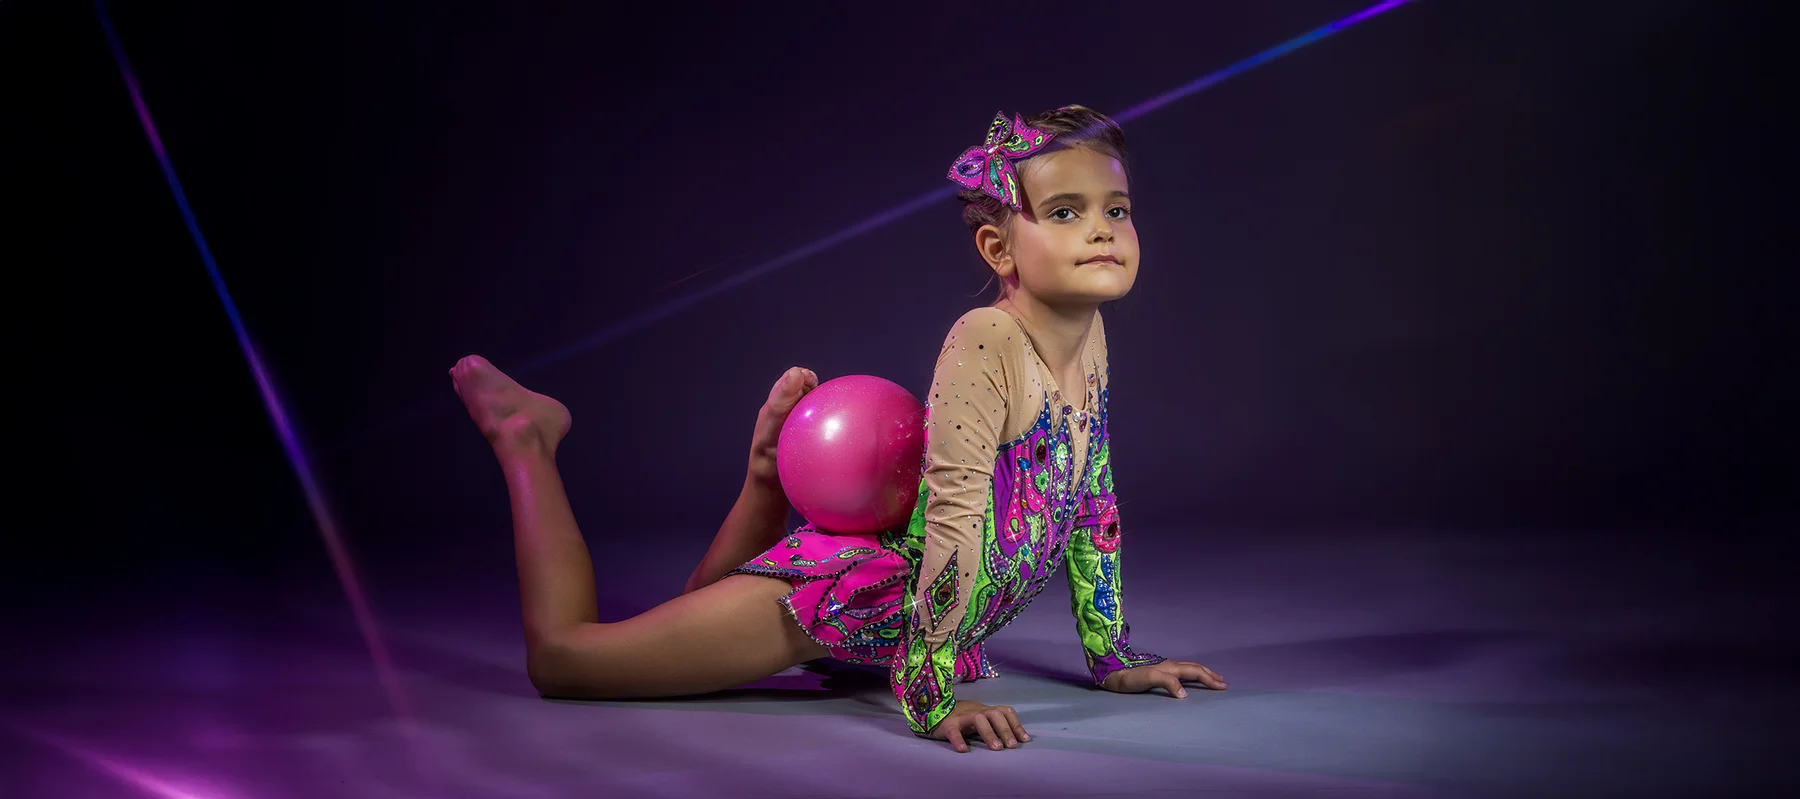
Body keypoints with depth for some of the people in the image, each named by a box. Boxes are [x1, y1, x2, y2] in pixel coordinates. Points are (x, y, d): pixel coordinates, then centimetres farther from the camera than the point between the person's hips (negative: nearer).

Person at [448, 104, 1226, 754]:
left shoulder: (1092, 339, -2)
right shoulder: (983, 339, -27)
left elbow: (1092, 501, 8)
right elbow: (956, 512, -31)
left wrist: (1113, 656, 11)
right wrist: (930, 693, -32)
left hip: (912, 600, 8)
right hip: (857, 582, -8)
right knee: (560, 654, -1)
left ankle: (777, 460, 31)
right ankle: (524, 436, 16)